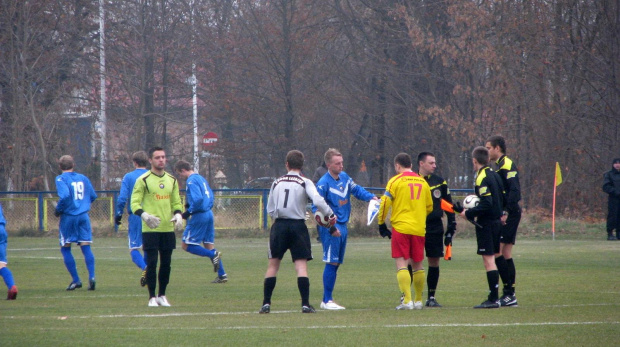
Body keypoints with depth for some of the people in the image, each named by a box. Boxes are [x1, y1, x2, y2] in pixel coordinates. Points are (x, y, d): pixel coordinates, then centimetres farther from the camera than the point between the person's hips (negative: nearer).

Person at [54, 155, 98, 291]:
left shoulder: (61, 179, -6)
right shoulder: (83, 178, 10)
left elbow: (64, 196, -21)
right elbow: (93, 196, 13)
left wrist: (58, 211, -8)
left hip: (68, 217, -4)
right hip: (83, 216, 4)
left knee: (65, 249, 7)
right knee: (86, 247, 1)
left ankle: (76, 280, 2)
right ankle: (91, 276, -16)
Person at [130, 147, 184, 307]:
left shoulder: (172, 180, 12)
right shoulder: (143, 180, -4)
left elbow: (176, 202, 18)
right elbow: (134, 203, -7)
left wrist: (178, 214, -3)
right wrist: (144, 215, -25)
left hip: (168, 228, 5)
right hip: (150, 229, -5)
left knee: (166, 264, 7)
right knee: (152, 263, -5)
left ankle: (162, 295, 20)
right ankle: (152, 297, 3)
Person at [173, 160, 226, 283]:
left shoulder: (191, 181, -13)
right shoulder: (201, 178, 16)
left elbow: (198, 199, -24)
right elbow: (210, 196, 20)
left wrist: (188, 212, -13)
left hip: (199, 216, -9)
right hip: (209, 214, 9)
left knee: (186, 245, -3)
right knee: (208, 244, 12)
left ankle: (214, 255, -14)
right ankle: (222, 275, 8)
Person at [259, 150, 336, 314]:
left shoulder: (277, 183, 9)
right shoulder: (305, 182, -2)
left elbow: (270, 209, 10)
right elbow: (318, 201, -16)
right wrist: (331, 215, -4)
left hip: (279, 225, 2)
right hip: (298, 225, -2)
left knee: (273, 263, 10)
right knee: (301, 264, -1)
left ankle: (266, 303, 6)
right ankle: (305, 304, -9)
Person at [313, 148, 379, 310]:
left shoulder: (344, 177, 8)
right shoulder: (323, 183, -14)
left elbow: (356, 190, 18)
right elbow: (316, 207, -16)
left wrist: (371, 197, -2)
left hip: (342, 226, 8)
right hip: (330, 227, -8)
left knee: (336, 263, 11)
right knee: (331, 263, -8)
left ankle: (327, 300, 17)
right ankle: (327, 300, -4)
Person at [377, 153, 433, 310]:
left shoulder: (395, 181, -4)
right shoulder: (423, 182, 10)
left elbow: (385, 204, -8)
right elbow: (429, 207, 18)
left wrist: (381, 224, 4)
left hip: (400, 228, -4)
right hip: (419, 229, 4)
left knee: (401, 263, -4)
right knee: (417, 265, 14)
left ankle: (407, 300, -15)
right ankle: (418, 300, 19)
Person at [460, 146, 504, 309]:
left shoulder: (482, 178, -15)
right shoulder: (495, 175, 11)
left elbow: (486, 204, -22)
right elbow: (502, 199, 16)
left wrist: (469, 213, -13)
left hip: (486, 224, -9)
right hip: (496, 221, 9)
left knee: (488, 259, -8)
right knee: (494, 259, 13)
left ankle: (493, 299, -10)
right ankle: (494, 297, 15)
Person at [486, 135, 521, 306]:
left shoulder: (507, 165, -12)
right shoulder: (501, 166, 19)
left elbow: (514, 191, -21)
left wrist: (506, 212, -26)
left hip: (508, 216, -10)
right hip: (507, 216, 10)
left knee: (497, 252, -12)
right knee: (506, 255, 9)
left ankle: (509, 293, -12)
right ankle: (510, 295, 11)